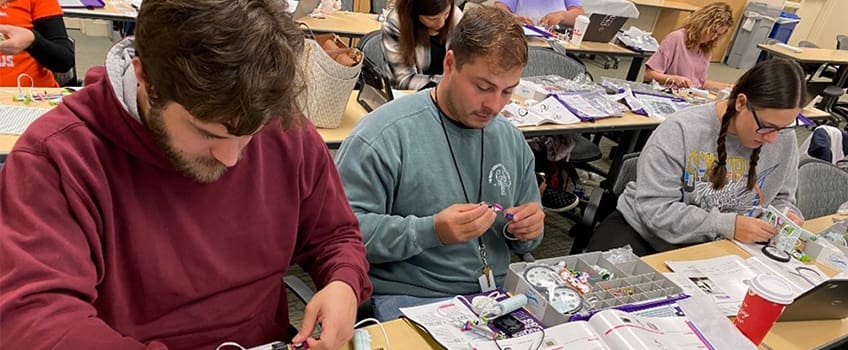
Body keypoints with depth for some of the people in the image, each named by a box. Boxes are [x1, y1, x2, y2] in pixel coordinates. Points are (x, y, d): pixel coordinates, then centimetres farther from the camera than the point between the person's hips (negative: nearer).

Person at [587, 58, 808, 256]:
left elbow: (780, 197, 13)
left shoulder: (784, 140, -5)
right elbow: (654, 208, -22)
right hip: (643, 233, -4)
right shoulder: (681, 131, -19)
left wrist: (785, 216, -9)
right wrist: (728, 225, -27)